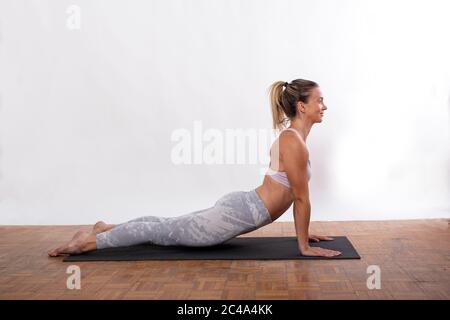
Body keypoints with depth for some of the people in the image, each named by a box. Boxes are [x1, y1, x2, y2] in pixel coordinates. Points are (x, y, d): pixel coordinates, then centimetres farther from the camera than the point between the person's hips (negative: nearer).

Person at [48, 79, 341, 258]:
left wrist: (305, 232, 21)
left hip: (241, 208, 9)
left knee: (171, 229, 18)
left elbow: (296, 194, 19)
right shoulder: (293, 142, -20)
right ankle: (89, 241, 10)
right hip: (240, 213, -9)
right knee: (167, 232, 0)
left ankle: (107, 229, 27)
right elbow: (301, 197, -17)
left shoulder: (292, 137, 12)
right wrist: (304, 245, -10)